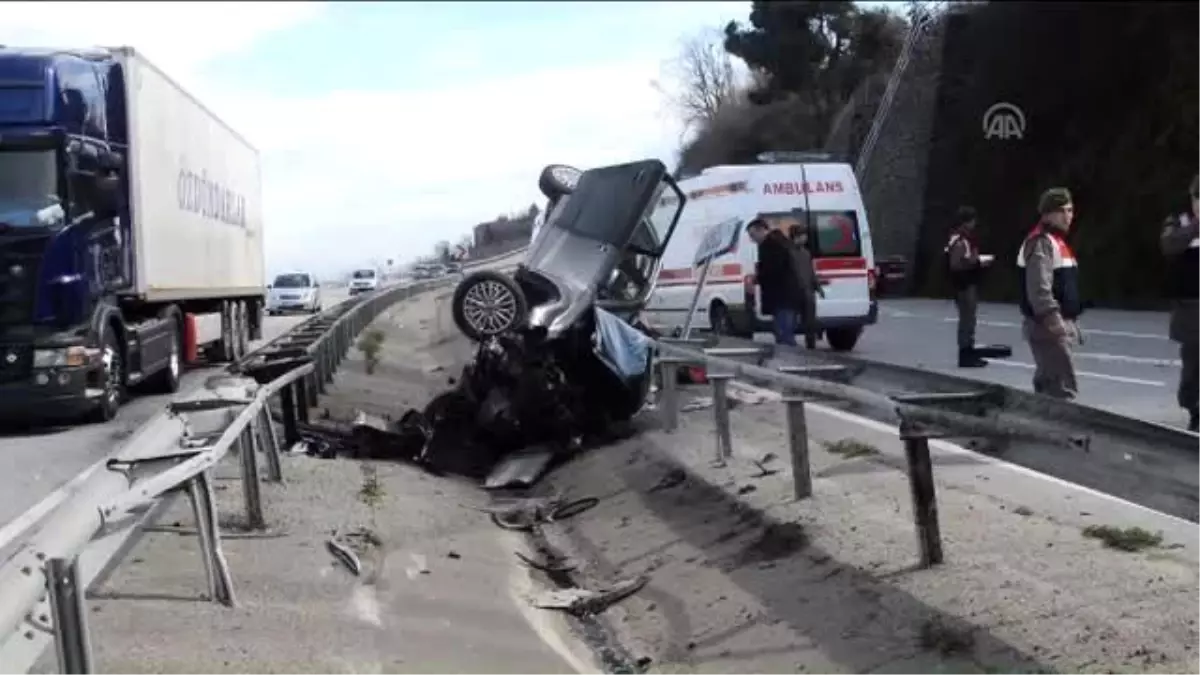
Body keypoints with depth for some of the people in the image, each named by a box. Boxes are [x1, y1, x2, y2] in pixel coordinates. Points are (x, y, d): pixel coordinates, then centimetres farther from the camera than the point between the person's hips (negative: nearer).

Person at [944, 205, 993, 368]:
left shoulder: (966, 238, 14)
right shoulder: (959, 241, -18)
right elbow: (956, 264, -25)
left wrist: (978, 260, 8)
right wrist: (978, 262, -20)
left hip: (969, 284, 11)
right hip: (964, 286, -11)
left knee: (968, 319, 15)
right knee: (968, 319, -8)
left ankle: (968, 353, 22)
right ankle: (965, 356, -5)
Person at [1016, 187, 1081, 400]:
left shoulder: (1057, 241, 19)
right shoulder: (1042, 243, -14)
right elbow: (1039, 290, -24)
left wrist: (1069, 324, 23)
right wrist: (1055, 324, -26)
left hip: (1057, 325, 11)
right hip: (1047, 327, -11)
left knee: (1048, 383, 15)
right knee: (1065, 388, -14)